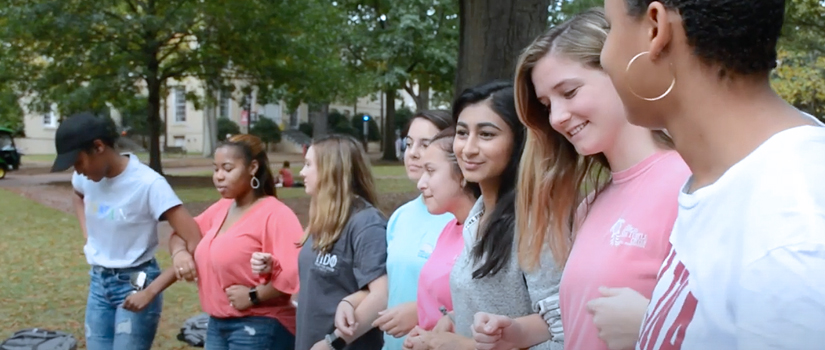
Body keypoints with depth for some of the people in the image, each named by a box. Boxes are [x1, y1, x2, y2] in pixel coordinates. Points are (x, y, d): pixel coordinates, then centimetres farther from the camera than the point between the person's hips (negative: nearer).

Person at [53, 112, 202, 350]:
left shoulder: (149, 184, -23)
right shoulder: (85, 178, -3)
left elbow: (195, 245, -26)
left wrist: (151, 291, -25)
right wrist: (88, 237, 10)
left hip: (135, 284, -6)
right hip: (98, 282, 7)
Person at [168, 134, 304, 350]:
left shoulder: (274, 214, -17)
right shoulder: (220, 209, 10)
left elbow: (296, 273, -28)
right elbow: (183, 233, 24)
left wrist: (253, 296, -20)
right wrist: (180, 253, 1)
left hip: (258, 327, -9)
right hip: (217, 324, 9)